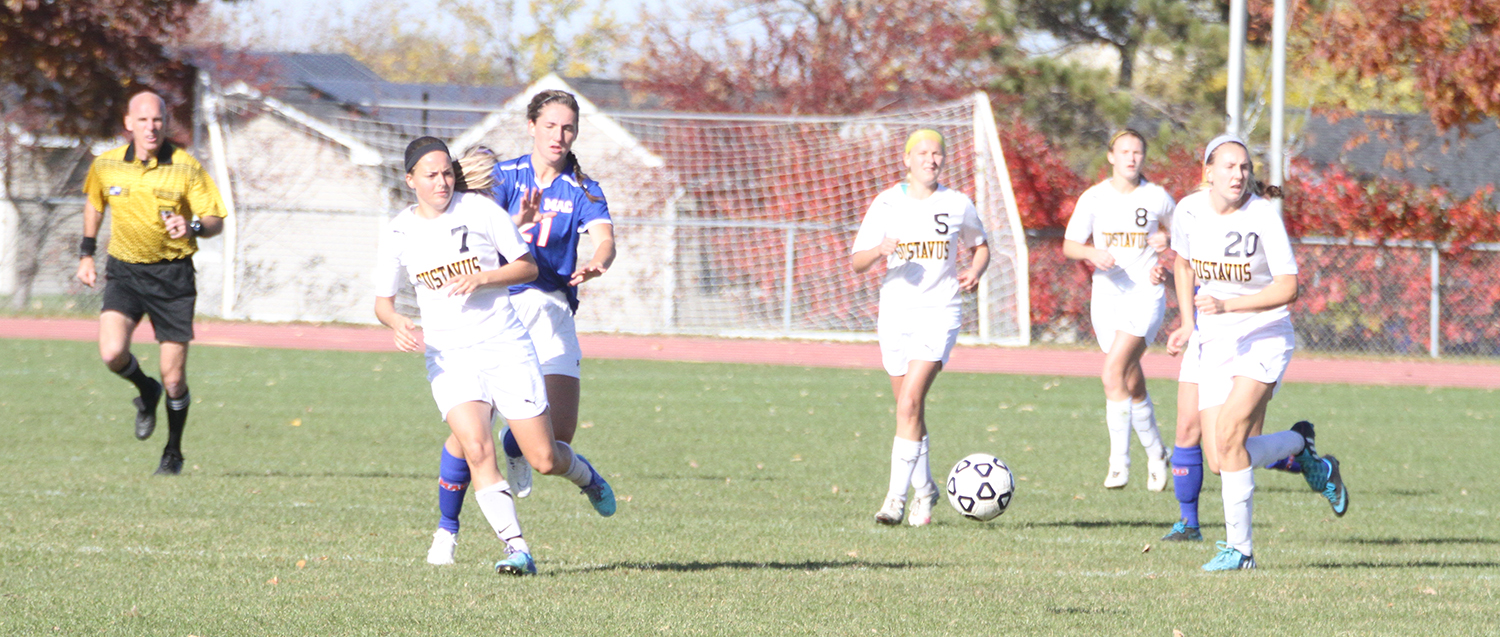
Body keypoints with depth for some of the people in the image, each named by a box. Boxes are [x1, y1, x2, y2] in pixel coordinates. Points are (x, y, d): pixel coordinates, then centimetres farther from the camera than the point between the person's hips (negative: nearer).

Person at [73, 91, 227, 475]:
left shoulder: (186, 168, -10)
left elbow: (215, 220, -6)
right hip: (124, 270, 2)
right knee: (112, 354, -21)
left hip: (172, 274, -2)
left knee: (174, 380, -1)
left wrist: (192, 227, -27)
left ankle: (173, 453, 23)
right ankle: (146, 391, 14)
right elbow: (94, 204, 19)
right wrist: (87, 253, 15)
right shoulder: (106, 166, -2)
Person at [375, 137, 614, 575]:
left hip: (506, 346, -1)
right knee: (477, 449, -23)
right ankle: (517, 549, -22)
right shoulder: (399, 234, 2)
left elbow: (528, 267, 2)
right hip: (448, 356, 1)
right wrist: (398, 324, -12)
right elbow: (382, 301, 11)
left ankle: (586, 475, 35)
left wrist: (481, 278, -15)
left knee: (544, 460, -1)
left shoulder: (480, 210, -3)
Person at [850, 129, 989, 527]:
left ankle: (897, 496, -17)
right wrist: (879, 250, -19)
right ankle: (924, 488, 29)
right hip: (895, 312, 3)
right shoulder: (887, 204, 4)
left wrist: (975, 272, -1)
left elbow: (979, 245, 21)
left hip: (939, 314, -2)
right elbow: (857, 262, 3)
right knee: (909, 407, 10)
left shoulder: (958, 206, 3)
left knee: (910, 401, -18)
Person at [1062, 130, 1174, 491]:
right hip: (1106, 295, 3)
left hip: (1145, 294, -3)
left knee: (1114, 373, -19)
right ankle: (1155, 454, 29)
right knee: (1133, 384, 10)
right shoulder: (1094, 198, 3)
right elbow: (1069, 246, 4)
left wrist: (1168, 241, -9)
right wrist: (1092, 253, -17)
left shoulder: (1157, 198, 1)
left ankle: (1119, 462, -16)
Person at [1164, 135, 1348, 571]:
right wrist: (1188, 322, 12)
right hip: (1214, 346, 5)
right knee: (1220, 462, -3)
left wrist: (1226, 306, -28)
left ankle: (1239, 547, -10)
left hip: (1265, 340, -5)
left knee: (1228, 435, -23)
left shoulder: (1263, 216, -14)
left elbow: (1288, 288, -18)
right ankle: (1300, 445, 26)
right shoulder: (1189, 211, -1)